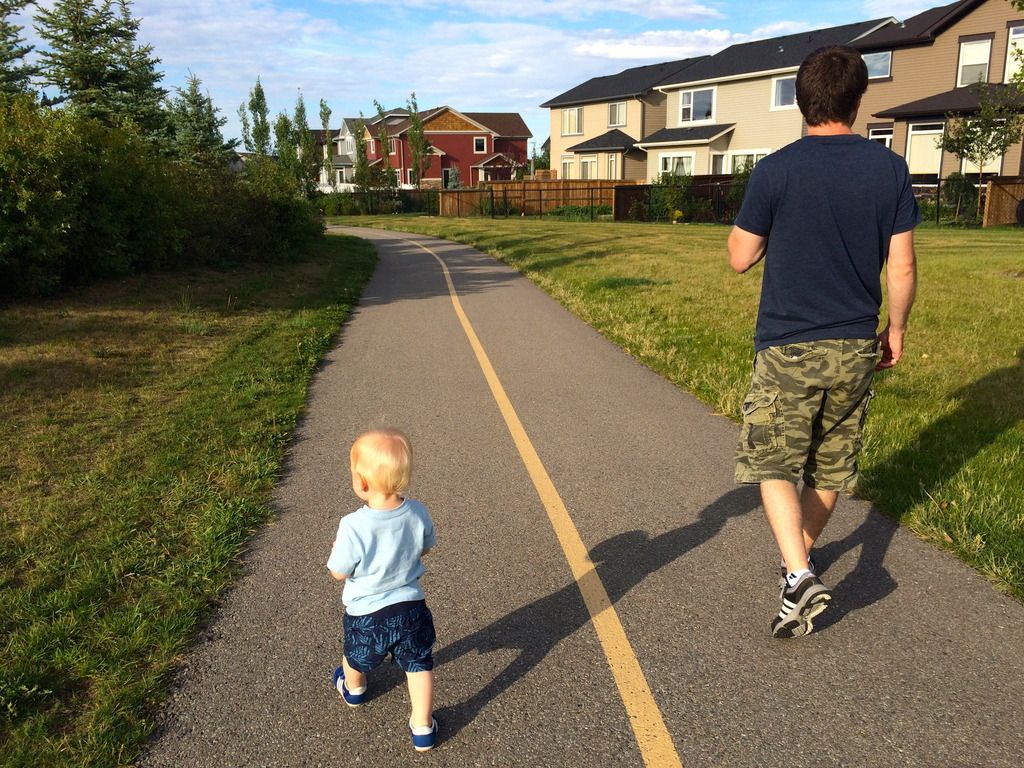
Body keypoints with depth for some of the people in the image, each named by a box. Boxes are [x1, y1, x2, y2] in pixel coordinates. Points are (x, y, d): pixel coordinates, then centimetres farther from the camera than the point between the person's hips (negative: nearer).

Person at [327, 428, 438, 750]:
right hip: (411, 609, 2)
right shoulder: (418, 513, -17)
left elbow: (338, 573, -17)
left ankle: (354, 690, 59)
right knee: (419, 665, 21)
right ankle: (423, 728, 30)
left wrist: (337, 547, 0)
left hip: (367, 615, -1)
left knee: (356, 658, 30)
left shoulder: (353, 526, -31)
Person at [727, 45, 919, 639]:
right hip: (856, 346, 4)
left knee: (775, 465, 6)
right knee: (831, 466, 19)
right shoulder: (891, 169, -2)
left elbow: (741, 257, -4)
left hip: (787, 347, -3)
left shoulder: (777, 170, -11)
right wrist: (896, 330, 15)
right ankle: (802, 553, 38)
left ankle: (800, 576, -9)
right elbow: (902, 267, 1)